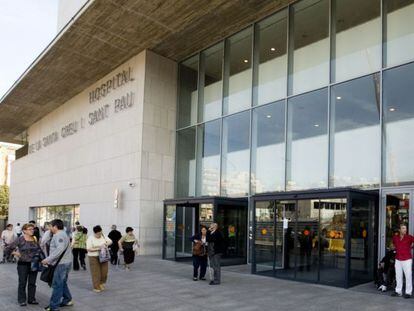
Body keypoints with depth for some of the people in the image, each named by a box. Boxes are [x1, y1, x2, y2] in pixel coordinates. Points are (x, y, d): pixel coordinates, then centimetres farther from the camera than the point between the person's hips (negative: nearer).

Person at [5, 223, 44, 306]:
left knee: (32, 283, 10)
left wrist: (40, 258, 3)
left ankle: (31, 299, 21)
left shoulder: (34, 239, 4)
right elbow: (8, 248, -8)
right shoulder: (20, 239, -9)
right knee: (22, 283, 5)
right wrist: (15, 253, -7)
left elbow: (39, 250, 15)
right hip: (23, 264, -4)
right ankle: (21, 300, 17)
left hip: (34, 264, 4)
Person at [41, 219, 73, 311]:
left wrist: (48, 259, -25)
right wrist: (49, 260, 15)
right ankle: (67, 300, 29)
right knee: (62, 283, 20)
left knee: (57, 285, -4)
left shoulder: (59, 235, -16)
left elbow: (60, 249, -29)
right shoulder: (62, 234, 18)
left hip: (61, 264, -11)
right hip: (64, 262, 11)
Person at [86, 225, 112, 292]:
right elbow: (88, 249, -15)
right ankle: (96, 287, 10)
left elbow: (110, 242, 8)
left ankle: (101, 284, 27)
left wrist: (106, 244, -13)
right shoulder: (90, 238, -10)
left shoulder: (103, 236, 5)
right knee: (96, 273, -1)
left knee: (104, 272, 6)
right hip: (94, 257, -5)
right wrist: (98, 248, -20)